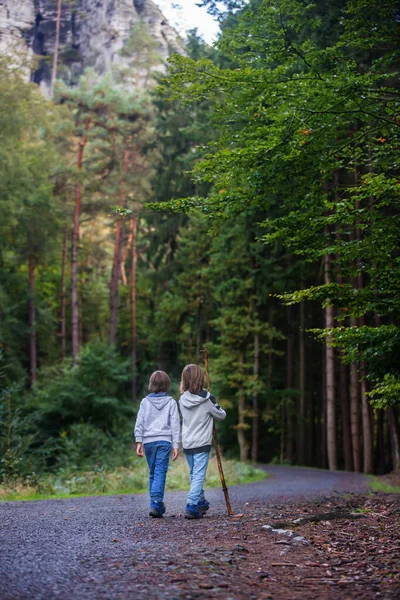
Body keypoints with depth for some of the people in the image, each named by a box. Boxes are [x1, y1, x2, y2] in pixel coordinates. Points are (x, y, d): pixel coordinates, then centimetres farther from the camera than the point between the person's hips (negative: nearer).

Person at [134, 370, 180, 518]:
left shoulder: (145, 402, 5)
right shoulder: (171, 402, 3)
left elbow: (139, 423, 2)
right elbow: (175, 424, 1)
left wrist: (139, 441, 4)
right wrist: (176, 445, 2)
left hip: (148, 441, 2)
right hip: (165, 441, -2)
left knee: (152, 473, 13)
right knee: (160, 473, -6)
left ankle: (156, 504, 16)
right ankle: (156, 503, -19)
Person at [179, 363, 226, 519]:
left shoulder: (182, 399, -1)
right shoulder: (207, 399, -13)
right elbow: (221, 415, 0)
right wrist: (220, 411, 22)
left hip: (187, 443, 5)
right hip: (202, 443, -5)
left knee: (194, 474, 19)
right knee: (198, 476, -5)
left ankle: (201, 502, 32)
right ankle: (191, 506, -16)